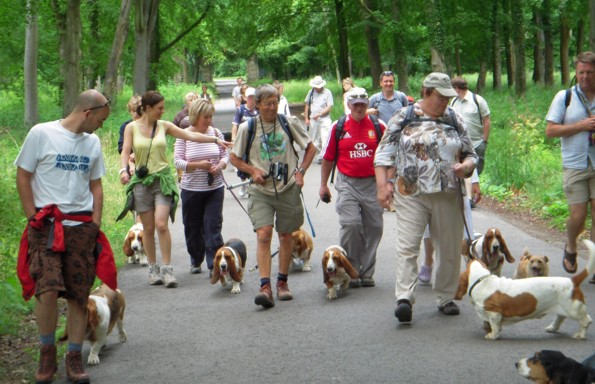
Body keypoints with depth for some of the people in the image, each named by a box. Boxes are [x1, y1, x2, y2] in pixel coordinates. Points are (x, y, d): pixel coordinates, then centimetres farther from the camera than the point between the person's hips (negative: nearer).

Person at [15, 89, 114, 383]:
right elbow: (22, 177, -1)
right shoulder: (41, 134, -4)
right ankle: (47, 354, 2)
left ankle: (74, 358, 13)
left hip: (82, 227, 5)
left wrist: (95, 224, 8)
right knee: (47, 289, -16)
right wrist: (34, 218, -6)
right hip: (47, 226, -5)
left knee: (79, 295, 4)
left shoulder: (92, 142, 12)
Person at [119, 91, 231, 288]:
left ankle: (167, 269, -8)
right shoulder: (131, 128, 3)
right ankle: (153, 269, 14)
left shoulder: (164, 126, 7)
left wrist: (216, 140, -3)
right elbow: (125, 151, -5)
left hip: (162, 179, 0)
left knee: (161, 225, -13)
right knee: (148, 228, 2)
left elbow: (190, 135, 3)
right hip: (141, 181, 0)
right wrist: (123, 170, -24)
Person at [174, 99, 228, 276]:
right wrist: (198, 165, -19)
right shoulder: (184, 136, -5)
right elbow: (177, 161, -7)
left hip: (215, 188, 1)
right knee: (193, 227, 10)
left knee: (213, 227, -5)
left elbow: (225, 155, 8)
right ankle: (195, 261, 29)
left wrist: (219, 166, -13)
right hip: (191, 189, 0)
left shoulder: (216, 133, 2)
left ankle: (214, 266, -6)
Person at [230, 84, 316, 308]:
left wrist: (300, 171, -2)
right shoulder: (247, 128, -1)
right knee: (263, 235, -16)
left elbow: (310, 148, 11)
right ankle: (265, 287, -21)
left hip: (288, 189, 2)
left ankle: (282, 283, 25)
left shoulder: (289, 123, 1)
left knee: (285, 236, 10)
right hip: (261, 191, -1)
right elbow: (234, 157, 9)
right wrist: (252, 171, -7)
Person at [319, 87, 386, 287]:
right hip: (348, 183, -2)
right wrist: (323, 185, 11)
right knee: (350, 224, -15)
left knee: (373, 228, 5)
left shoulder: (378, 126, 4)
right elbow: (328, 158, 10)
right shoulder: (338, 127, 2)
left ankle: (366, 273, 17)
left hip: (372, 183, 2)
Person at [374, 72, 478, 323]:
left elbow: (470, 154, 16)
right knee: (407, 247, -12)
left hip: (448, 196, 3)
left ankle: (446, 297, 21)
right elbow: (384, 153, 2)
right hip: (411, 195, -3)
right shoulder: (404, 117, 3)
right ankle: (404, 298, -17)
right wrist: (382, 184, -8)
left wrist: (466, 166, -7)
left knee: (449, 248, 8)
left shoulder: (454, 119, 11)